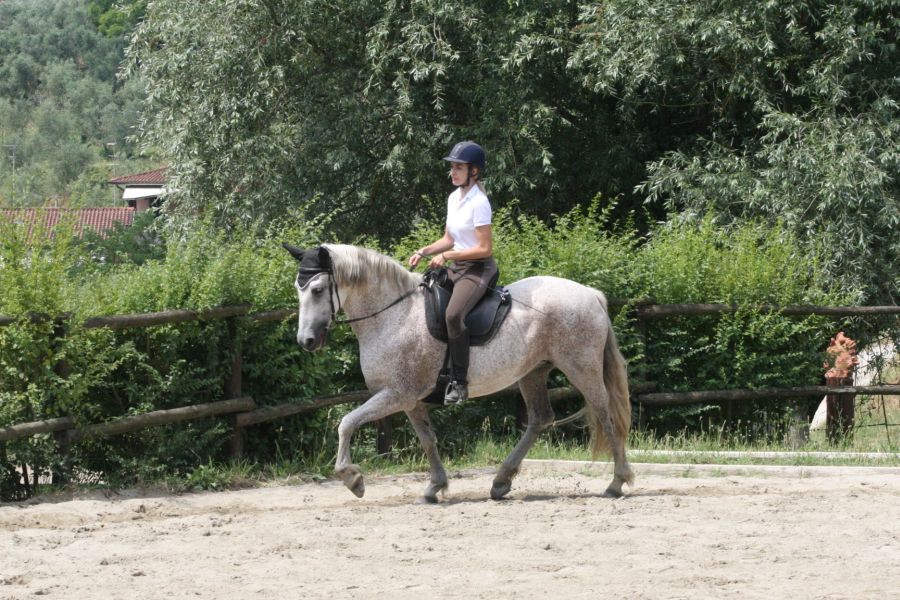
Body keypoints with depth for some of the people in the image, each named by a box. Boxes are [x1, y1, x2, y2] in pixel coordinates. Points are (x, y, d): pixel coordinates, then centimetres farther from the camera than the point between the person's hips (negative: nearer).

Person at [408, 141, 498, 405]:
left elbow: (485, 249, -18)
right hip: (456, 267, 10)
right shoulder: (454, 198, 11)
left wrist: (446, 256, -17)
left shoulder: (479, 203, -15)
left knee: (453, 314, -31)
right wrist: (424, 252, 4)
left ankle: (459, 383, -28)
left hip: (478, 269, -10)